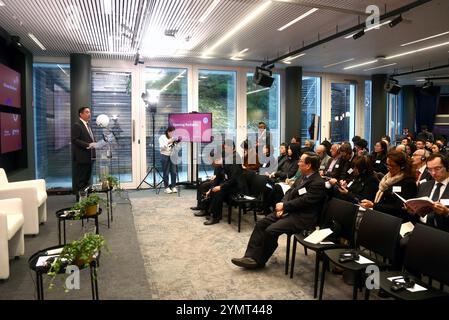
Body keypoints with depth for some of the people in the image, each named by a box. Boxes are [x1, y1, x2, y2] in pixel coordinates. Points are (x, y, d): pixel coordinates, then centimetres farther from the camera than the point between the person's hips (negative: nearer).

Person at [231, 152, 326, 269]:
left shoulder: (318, 183, -16)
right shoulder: (303, 177, 11)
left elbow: (303, 201, -21)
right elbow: (290, 192, 11)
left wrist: (284, 206, -12)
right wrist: (282, 206, -6)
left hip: (302, 218, -9)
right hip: (290, 211, 9)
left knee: (271, 230, -21)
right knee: (261, 224, -5)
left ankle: (259, 260, -1)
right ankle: (251, 256, -4)